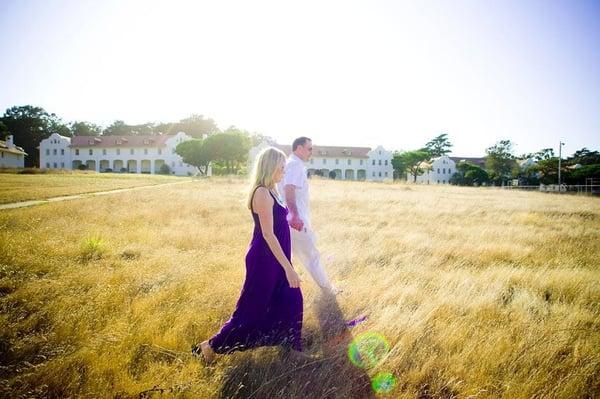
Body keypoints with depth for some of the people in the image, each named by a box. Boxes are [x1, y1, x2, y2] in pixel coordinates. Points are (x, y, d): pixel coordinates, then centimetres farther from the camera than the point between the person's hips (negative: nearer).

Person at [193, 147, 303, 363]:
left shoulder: (270, 191, 8)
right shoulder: (262, 193, -21)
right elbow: (268, 234, -24)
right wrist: (288, 267, -24)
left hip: (274, 258, 9)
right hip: (264, 259, -9)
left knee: (291, 301, 14)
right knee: (252, 309, 2)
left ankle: (292, 348, 29)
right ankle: (211, 346, 17)